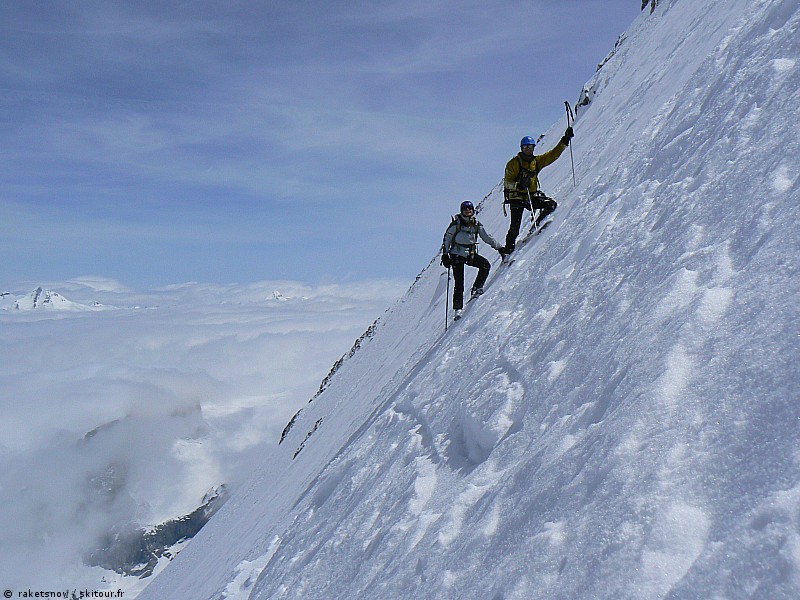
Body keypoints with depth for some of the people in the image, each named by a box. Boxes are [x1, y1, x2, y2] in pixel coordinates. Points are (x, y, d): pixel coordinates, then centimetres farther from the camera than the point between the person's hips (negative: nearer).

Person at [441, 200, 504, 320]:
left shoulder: (476, 224, 6)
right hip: (457, 254, -4)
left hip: (471, 254, 4)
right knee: (459, 284, -7)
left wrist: (498, 247, 14)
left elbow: (486, 237, 16)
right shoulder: (456, 223, -4)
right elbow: (447, 238, 0)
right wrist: (445, 254, -7)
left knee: (486, 265, -22)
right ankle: (458, 309, 0)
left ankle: (476, 288, -4)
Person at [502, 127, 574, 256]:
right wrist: (519, 185, -28)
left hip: (531, 197, 5)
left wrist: (565, 140, 0)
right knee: (515, 228, -13)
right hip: (517, 198, -5)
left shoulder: (537, 161, 10)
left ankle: (537, 226, 2)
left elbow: (553, 154, 8)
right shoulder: (513, 163, -5)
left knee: (552, 205, -12)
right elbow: (507, 182, -9)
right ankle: (507, 251, -5)